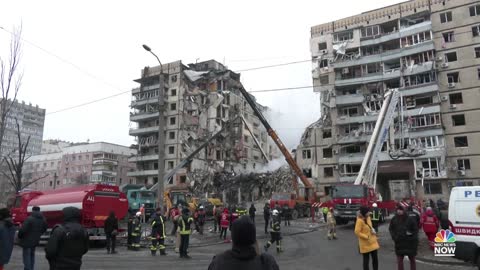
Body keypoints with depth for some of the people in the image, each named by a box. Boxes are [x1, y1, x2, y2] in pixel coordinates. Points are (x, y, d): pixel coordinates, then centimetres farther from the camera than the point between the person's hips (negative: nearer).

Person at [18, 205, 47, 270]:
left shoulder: (29, 218, -20)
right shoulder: (43, 219, 4)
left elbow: (23, 229, -22)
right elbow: (44, 229, 14)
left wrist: (19, 236, -5)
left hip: (27, 241, -7)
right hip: (35, 241, 7)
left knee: (27, 255, 0)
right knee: (32, 255, 21)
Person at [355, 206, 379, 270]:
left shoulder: (368, 218, 4)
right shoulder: (359, 221, -20)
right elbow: (357, 232, -23)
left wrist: (373, 230, -1)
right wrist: (367, 237, -20)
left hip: (373, 242, 7)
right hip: (365, 244, -7)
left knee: (375, 259, 13)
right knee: (366, 260, 4)